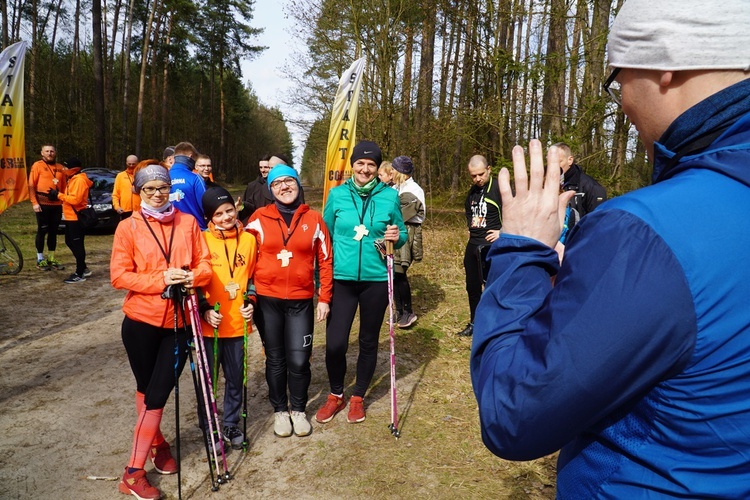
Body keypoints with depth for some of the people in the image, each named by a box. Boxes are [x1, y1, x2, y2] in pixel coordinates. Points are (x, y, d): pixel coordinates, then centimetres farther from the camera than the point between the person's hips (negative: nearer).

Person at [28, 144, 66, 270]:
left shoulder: (60, 168, 11)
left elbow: (64, 187, 14)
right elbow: (31, 185, -5)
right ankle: (40, 259, 10)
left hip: (57, 205, 4)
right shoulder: (37, 165, -1)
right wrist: (34, 203, -12)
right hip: (42, 204, -4)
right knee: (42, 231, 1)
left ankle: (51, 259, 17)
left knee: (53, 232, 9)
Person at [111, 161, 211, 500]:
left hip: (178, 322, 1)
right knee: (147, 390, 13)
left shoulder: (188, 222, 3)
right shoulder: (128, 227, -4)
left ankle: (135, 470, 18)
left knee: (158, 393, 4)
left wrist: (192, 277, -18)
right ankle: (157, 442, 35)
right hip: (141, 321, -1)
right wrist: (160, 279, -22)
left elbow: (205, 263, 3)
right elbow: (119, 276, -9)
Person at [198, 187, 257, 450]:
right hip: (209, 324, -2)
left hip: (237, 323, 3)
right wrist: (205, 310, -15)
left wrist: (250, 302, -2)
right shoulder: (202, 240, -6)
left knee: (235, 378, 14)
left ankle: (231, 424, 33)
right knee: (207, 379, 10)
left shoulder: (248, 239, 3)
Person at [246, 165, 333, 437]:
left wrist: (324, 299, 2)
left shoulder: (313, 219, 1)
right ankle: (280, 410, 31)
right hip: (267, 300, 0)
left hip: (301, 302, 0)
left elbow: (325, 260, 4)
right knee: (275, 359, 11)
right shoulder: (259, 218, 0)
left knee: (299, 360, 1)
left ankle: (298, 409, 26)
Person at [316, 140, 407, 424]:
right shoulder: (337, 194, 0)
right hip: (342, 279, 0)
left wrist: (397, 237, -15)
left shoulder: (389, 196, -1)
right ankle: (336, 395, 25)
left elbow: (402, 235, 9)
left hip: (376, 280, 0)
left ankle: (358, 397, 33)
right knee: (335, 343, -3)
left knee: (368, 341, 12)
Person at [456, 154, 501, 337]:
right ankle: (474, 324, 31)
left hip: (491, 246, -8)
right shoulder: (472, 192, 12)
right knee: (472, 287, 15)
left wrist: (503, 232, -18)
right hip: (472, 245, 8)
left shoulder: (500, 189, -11)